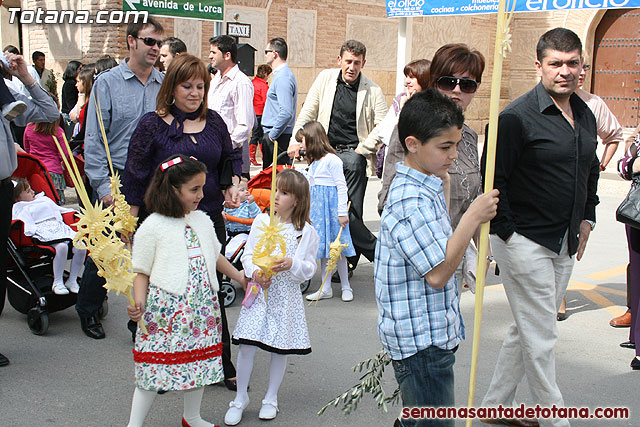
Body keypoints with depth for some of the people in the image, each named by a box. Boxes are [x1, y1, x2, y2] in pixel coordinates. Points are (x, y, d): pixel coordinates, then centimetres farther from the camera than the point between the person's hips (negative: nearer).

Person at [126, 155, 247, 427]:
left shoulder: (202, 221, 7)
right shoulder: (152, 227, -11)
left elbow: (215, 256, 23)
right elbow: (142, 272, -8)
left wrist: (239, 276, 29)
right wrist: (139, 304, -21)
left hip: (202, 308, 6)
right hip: (165, 309, -6)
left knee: (200, 361, 15)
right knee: (155, 367, -1)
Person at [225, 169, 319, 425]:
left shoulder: (306, 232, -4)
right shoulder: (262, 221, 2)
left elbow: (309, 269, -2)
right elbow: (248, 254, 5)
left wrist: (292, 264, -22)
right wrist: (255, 272, -15)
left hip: (287, 296, -1)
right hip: (260, 292, 1)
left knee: (280, 349, 8)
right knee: (246, 346, -2)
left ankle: (271, 399, 27)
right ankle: (240, 398, 17)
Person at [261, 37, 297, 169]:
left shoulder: (283, 77, -16)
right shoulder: (281, 74, 18)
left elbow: (287, 112, -27)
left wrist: (273, 134, -18)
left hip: (277, 138, -10)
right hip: (273, 134, 10)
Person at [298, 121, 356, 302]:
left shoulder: (331, 160, -11)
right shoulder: (313, 162, 15)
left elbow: (341, 186, -12)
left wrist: (342, 212, -15)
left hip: (331, 205, -8)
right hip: (317, 207, 8)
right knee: (323, 247, 9)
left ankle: (346, 287, 11)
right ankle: (325, 289, 15)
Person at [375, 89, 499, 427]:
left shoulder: (424, 187, 11)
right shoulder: (410, 201, -23)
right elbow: (437, 273, -27)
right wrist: (473, 218, -25)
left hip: (432, 333, 11)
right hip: (422, 340, -10)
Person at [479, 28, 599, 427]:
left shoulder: (586, 116, 10)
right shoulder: (518, 116, -14)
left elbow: (591, 172, 24)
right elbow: (492, 179, -14)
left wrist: (587, 219, 16)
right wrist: (507, 233, -14)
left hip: (565, 245, 8)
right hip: (524, 242, -8)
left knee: (529, 330, 16)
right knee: (541, 337, -1)